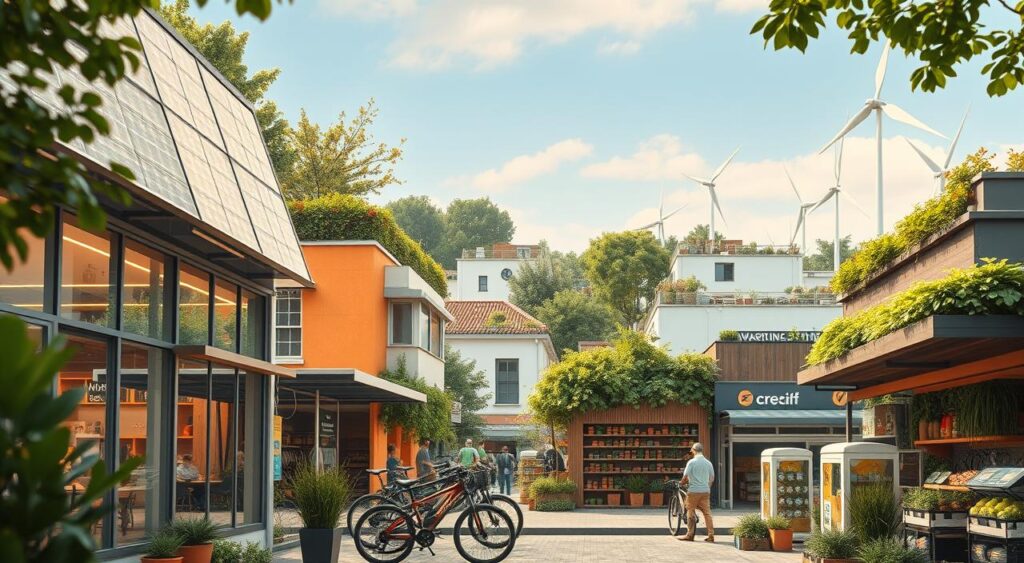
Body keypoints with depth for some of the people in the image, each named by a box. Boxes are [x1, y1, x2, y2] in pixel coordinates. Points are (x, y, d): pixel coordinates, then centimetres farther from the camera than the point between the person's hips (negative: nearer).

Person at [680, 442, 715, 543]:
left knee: (690, 513, 5)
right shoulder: (708, 463, 7)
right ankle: (711, 535, 2)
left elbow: (685, 477, -8)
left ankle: (690, 535, 5)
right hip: (706, 491, 4)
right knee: (707, 513, 6)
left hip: (693, 491, -4)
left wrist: (682, 483, 12)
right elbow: (712, 479, 12)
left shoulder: (691, 462, -8)